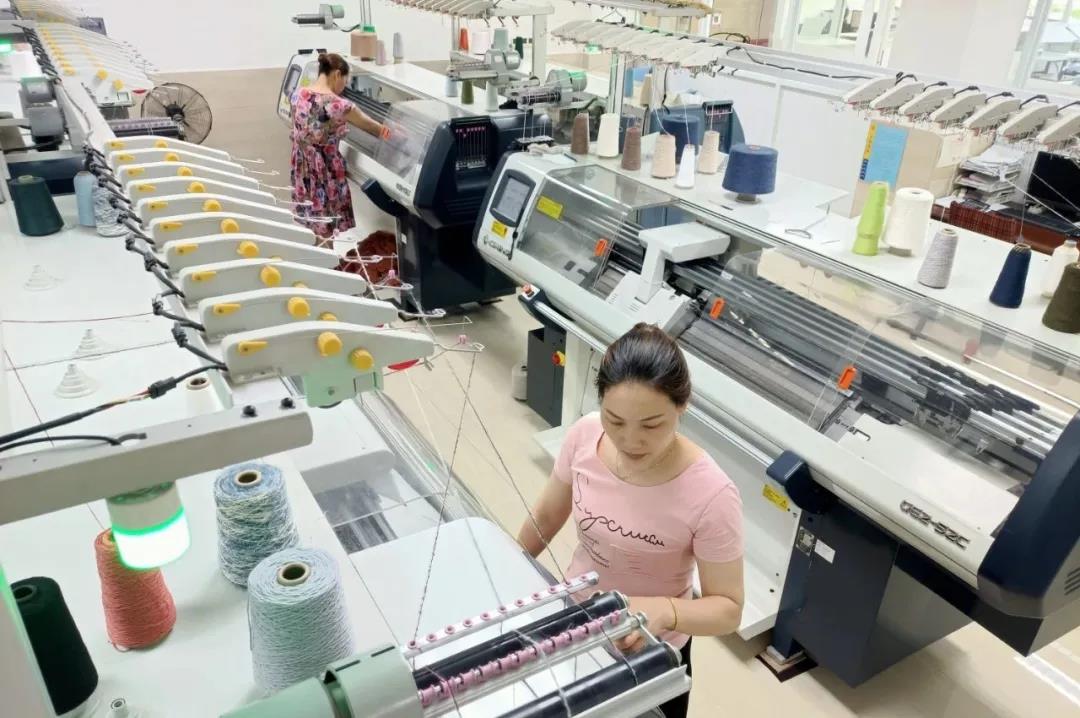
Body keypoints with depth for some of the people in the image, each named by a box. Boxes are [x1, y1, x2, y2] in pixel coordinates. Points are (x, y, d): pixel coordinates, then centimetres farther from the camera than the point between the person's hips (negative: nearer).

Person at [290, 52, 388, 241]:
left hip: (301, 169, 7)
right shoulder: (337, 104, -20)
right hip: (324, 171, -7)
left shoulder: (299, 95, 0)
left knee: (308, 221, 20)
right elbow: (367, 124, -6)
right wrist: (384, 130, 13)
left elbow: (295, 132, 12)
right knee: (325, 227, 7)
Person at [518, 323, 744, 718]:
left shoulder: (710, 495, -31)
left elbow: (728, 608, -20)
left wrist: (664, 610, -39)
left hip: (648, 655, -3)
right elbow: (548, 515, -1)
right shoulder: (585, 436, -20)